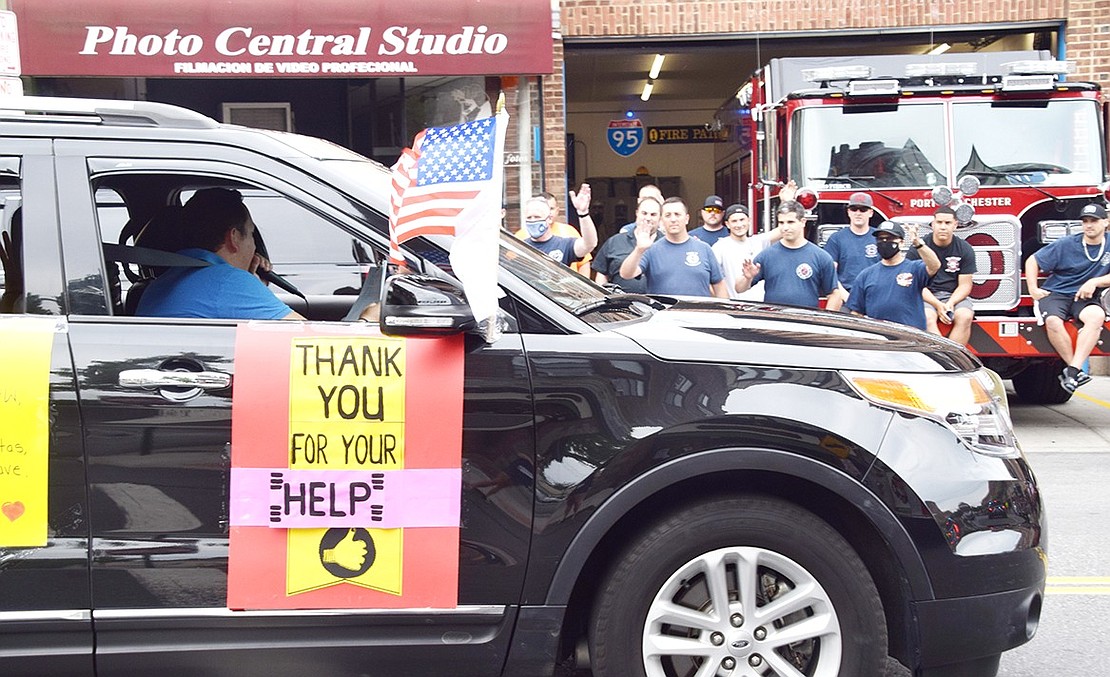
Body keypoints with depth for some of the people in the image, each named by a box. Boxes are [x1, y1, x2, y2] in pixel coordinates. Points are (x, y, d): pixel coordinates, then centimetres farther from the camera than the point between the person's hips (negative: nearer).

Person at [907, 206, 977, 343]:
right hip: (926, 296, -2)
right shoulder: (917, 249, -2)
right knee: (927, 318, -34)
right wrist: (938, 305, -18)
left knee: (965, 317, -30)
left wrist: (950, 304, -17)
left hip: (955, 296, 2)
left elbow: (965, 284, 2)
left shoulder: (965, 249, 3)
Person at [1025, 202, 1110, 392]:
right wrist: (1033, 289, -6)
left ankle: (1073, 370, -38)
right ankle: (1075, 369, -25)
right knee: (1053, 321, -35)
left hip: (1084, 298, 1)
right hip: (1054, 293, -1)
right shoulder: (1066, 244, -1)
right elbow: (1033, 261, 3)